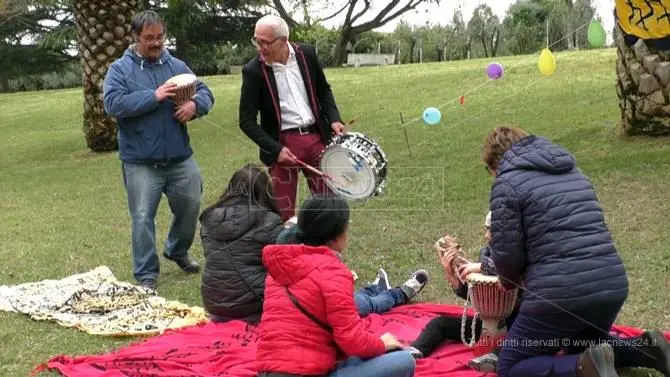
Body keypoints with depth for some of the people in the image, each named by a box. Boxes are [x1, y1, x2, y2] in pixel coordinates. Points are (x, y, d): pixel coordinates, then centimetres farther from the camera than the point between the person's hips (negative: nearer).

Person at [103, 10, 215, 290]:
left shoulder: (177, 66, 9)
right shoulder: (120, 69, -3)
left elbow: (205, 92, 7)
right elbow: (113, 104, -17)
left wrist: (194, 104, -17)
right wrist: (154, 96, -21)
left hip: (180, 158, 4)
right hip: (140, 162, -4)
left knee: (190, 207, 15)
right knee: (143, 218, -1)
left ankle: (177, 251, 41)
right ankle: (146, 274, 11)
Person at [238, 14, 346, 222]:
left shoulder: (306, 53, -2)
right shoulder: (253, 70, -11)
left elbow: (323, 89, 14)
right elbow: (247, 121, -8)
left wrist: (334, 119, -3)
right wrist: (275, 149, -18)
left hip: (316, 138, 3)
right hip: (283, 144, -3)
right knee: (283, 212, 1)